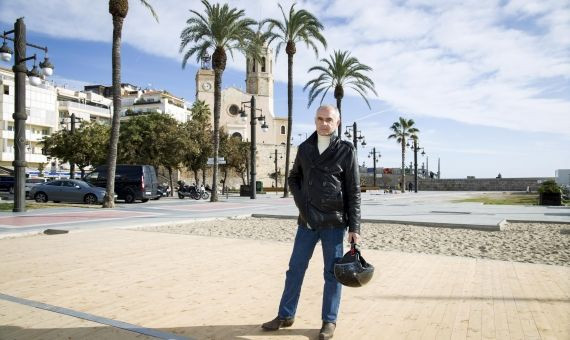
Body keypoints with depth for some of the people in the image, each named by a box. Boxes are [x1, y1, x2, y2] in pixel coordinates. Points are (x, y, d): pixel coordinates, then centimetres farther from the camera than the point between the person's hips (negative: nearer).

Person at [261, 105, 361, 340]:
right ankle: (285, 315, 25)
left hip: (334, 222, -3)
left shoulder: (346, 150, -4)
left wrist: (354, 227, -9)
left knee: (332, 273, 6)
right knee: (295, 269, 11)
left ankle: (329, 321, 21)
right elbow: (293, 177, 19)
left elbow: (354, 191, -5)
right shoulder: (305, 148, 6)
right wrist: (300, 200, 0)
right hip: (307, 221, 4)